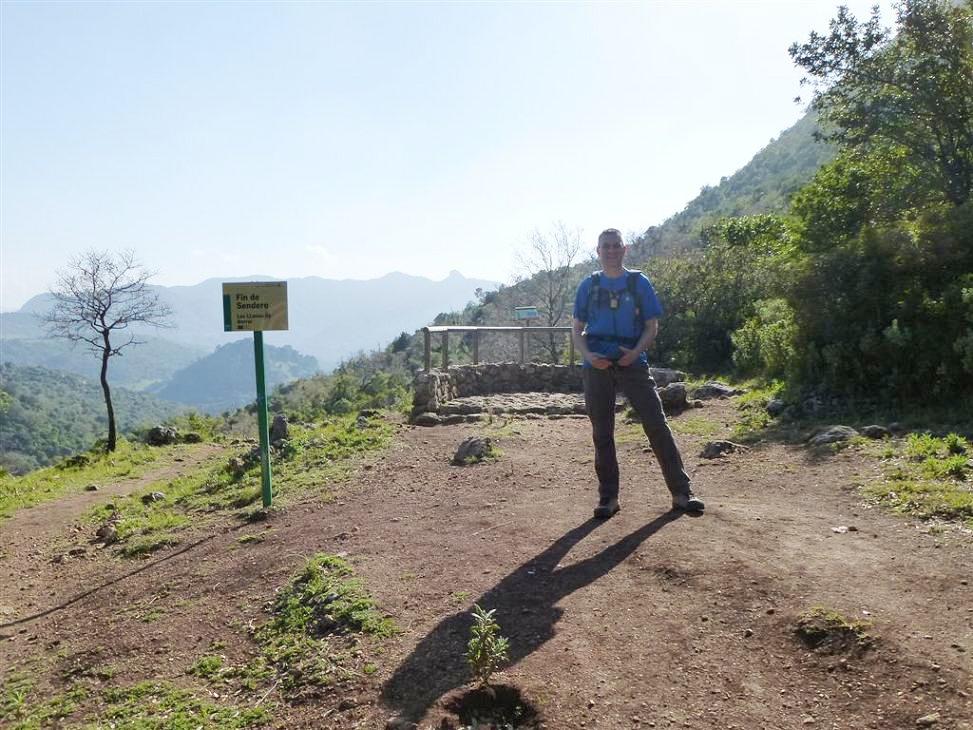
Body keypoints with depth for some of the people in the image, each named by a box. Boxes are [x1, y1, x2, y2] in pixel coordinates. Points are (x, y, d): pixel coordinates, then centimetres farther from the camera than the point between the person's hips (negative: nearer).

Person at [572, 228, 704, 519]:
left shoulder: (639, 282, 5)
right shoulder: (588, 286, 9)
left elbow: (652, 326, 4)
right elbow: (577, 330, 10)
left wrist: (635, 352, -15)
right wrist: (589, 355, -9)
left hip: (632, 363, -1)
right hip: (598, 366, 2)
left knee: (657, 426, -6)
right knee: (602, 433, 5)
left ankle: (681, 492, 1)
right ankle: (608, 498, 14)